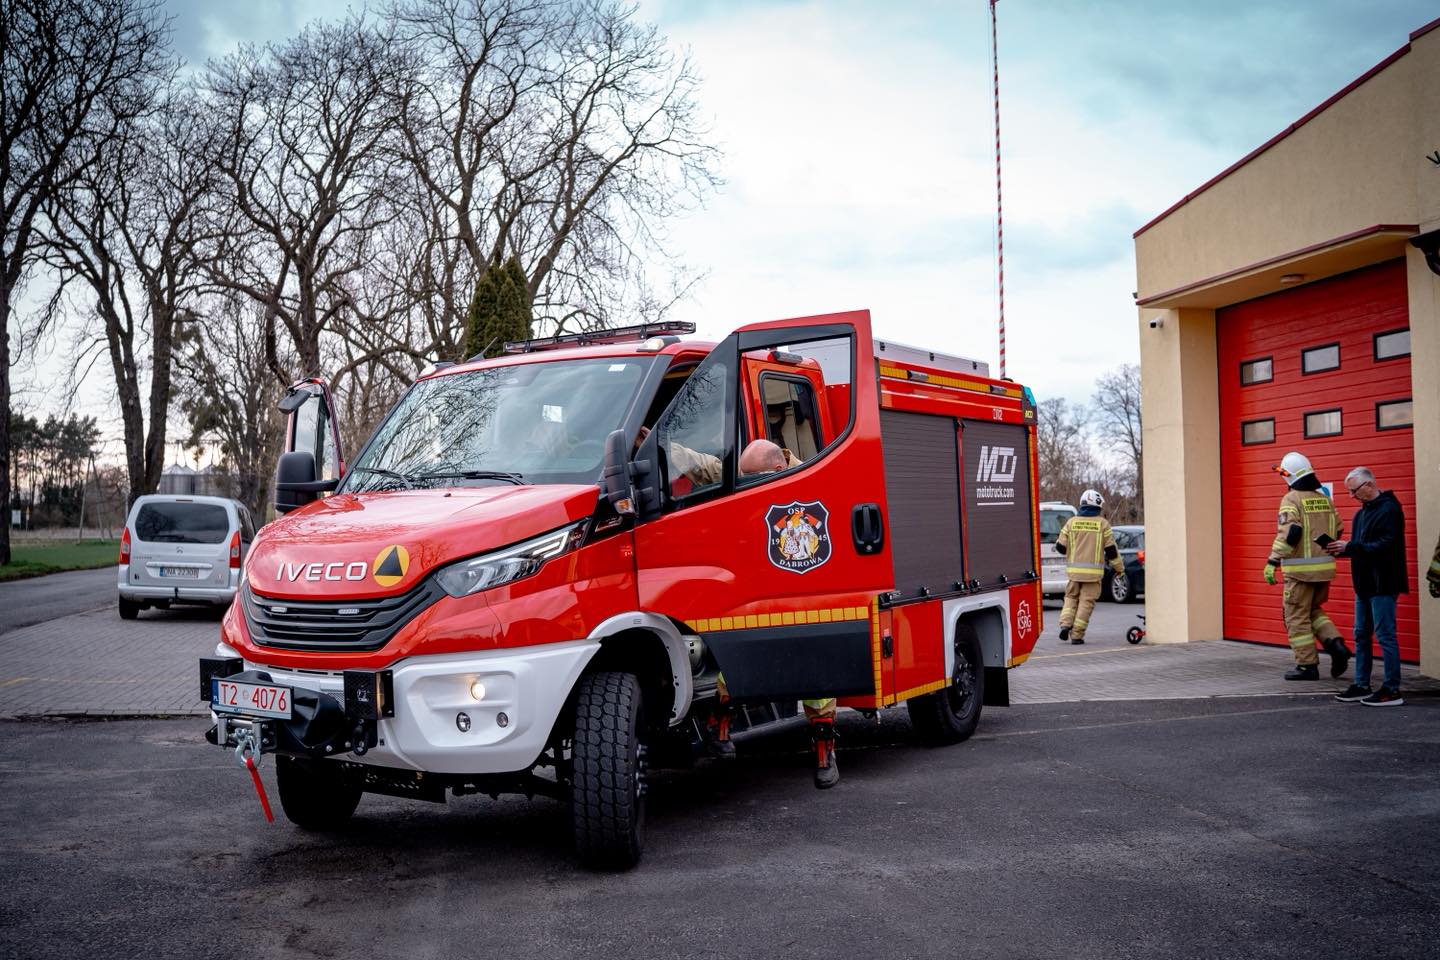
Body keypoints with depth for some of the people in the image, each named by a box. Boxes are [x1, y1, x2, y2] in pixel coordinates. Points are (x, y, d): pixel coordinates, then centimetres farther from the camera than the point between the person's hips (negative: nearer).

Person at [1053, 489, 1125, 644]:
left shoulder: (1071, 522, 2)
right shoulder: (1103, 524, -3)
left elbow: (1061, 547, 4)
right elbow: (1111, 550, -1)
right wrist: (1119, 567, 12)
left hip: (1074, 570, 2)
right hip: (1093, 571, -2)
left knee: (1071, 597, 17)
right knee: (1086, 601, 3)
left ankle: (1065, 624, -2)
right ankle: (1076, 635, 0)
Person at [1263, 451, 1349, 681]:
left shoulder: (1291, 499, -11)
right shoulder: (1323, 498, 10)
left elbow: (1289, 532, -22)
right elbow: (1338, 530, 16)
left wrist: (1273, 561, -22)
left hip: (1301, 569, -7)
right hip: (1325, 566, 7)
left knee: (1297, 617, 3)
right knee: (1313, 611, 22)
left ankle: (1307, 666, 5)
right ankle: (1335, 645, 3)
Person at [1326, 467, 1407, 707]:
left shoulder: (1388, 509, -14)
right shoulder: (1362, 512, 15)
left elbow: (1386, 546, -23)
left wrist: (1349, 547, -24)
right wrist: (1342, 549, 1)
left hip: (1382, 585, -10)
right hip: (1365, 584, 10)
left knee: (1385, 636, -5)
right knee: (1361, 635, 12)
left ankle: (1392, 690, 1)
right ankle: (1361, 686, 20)